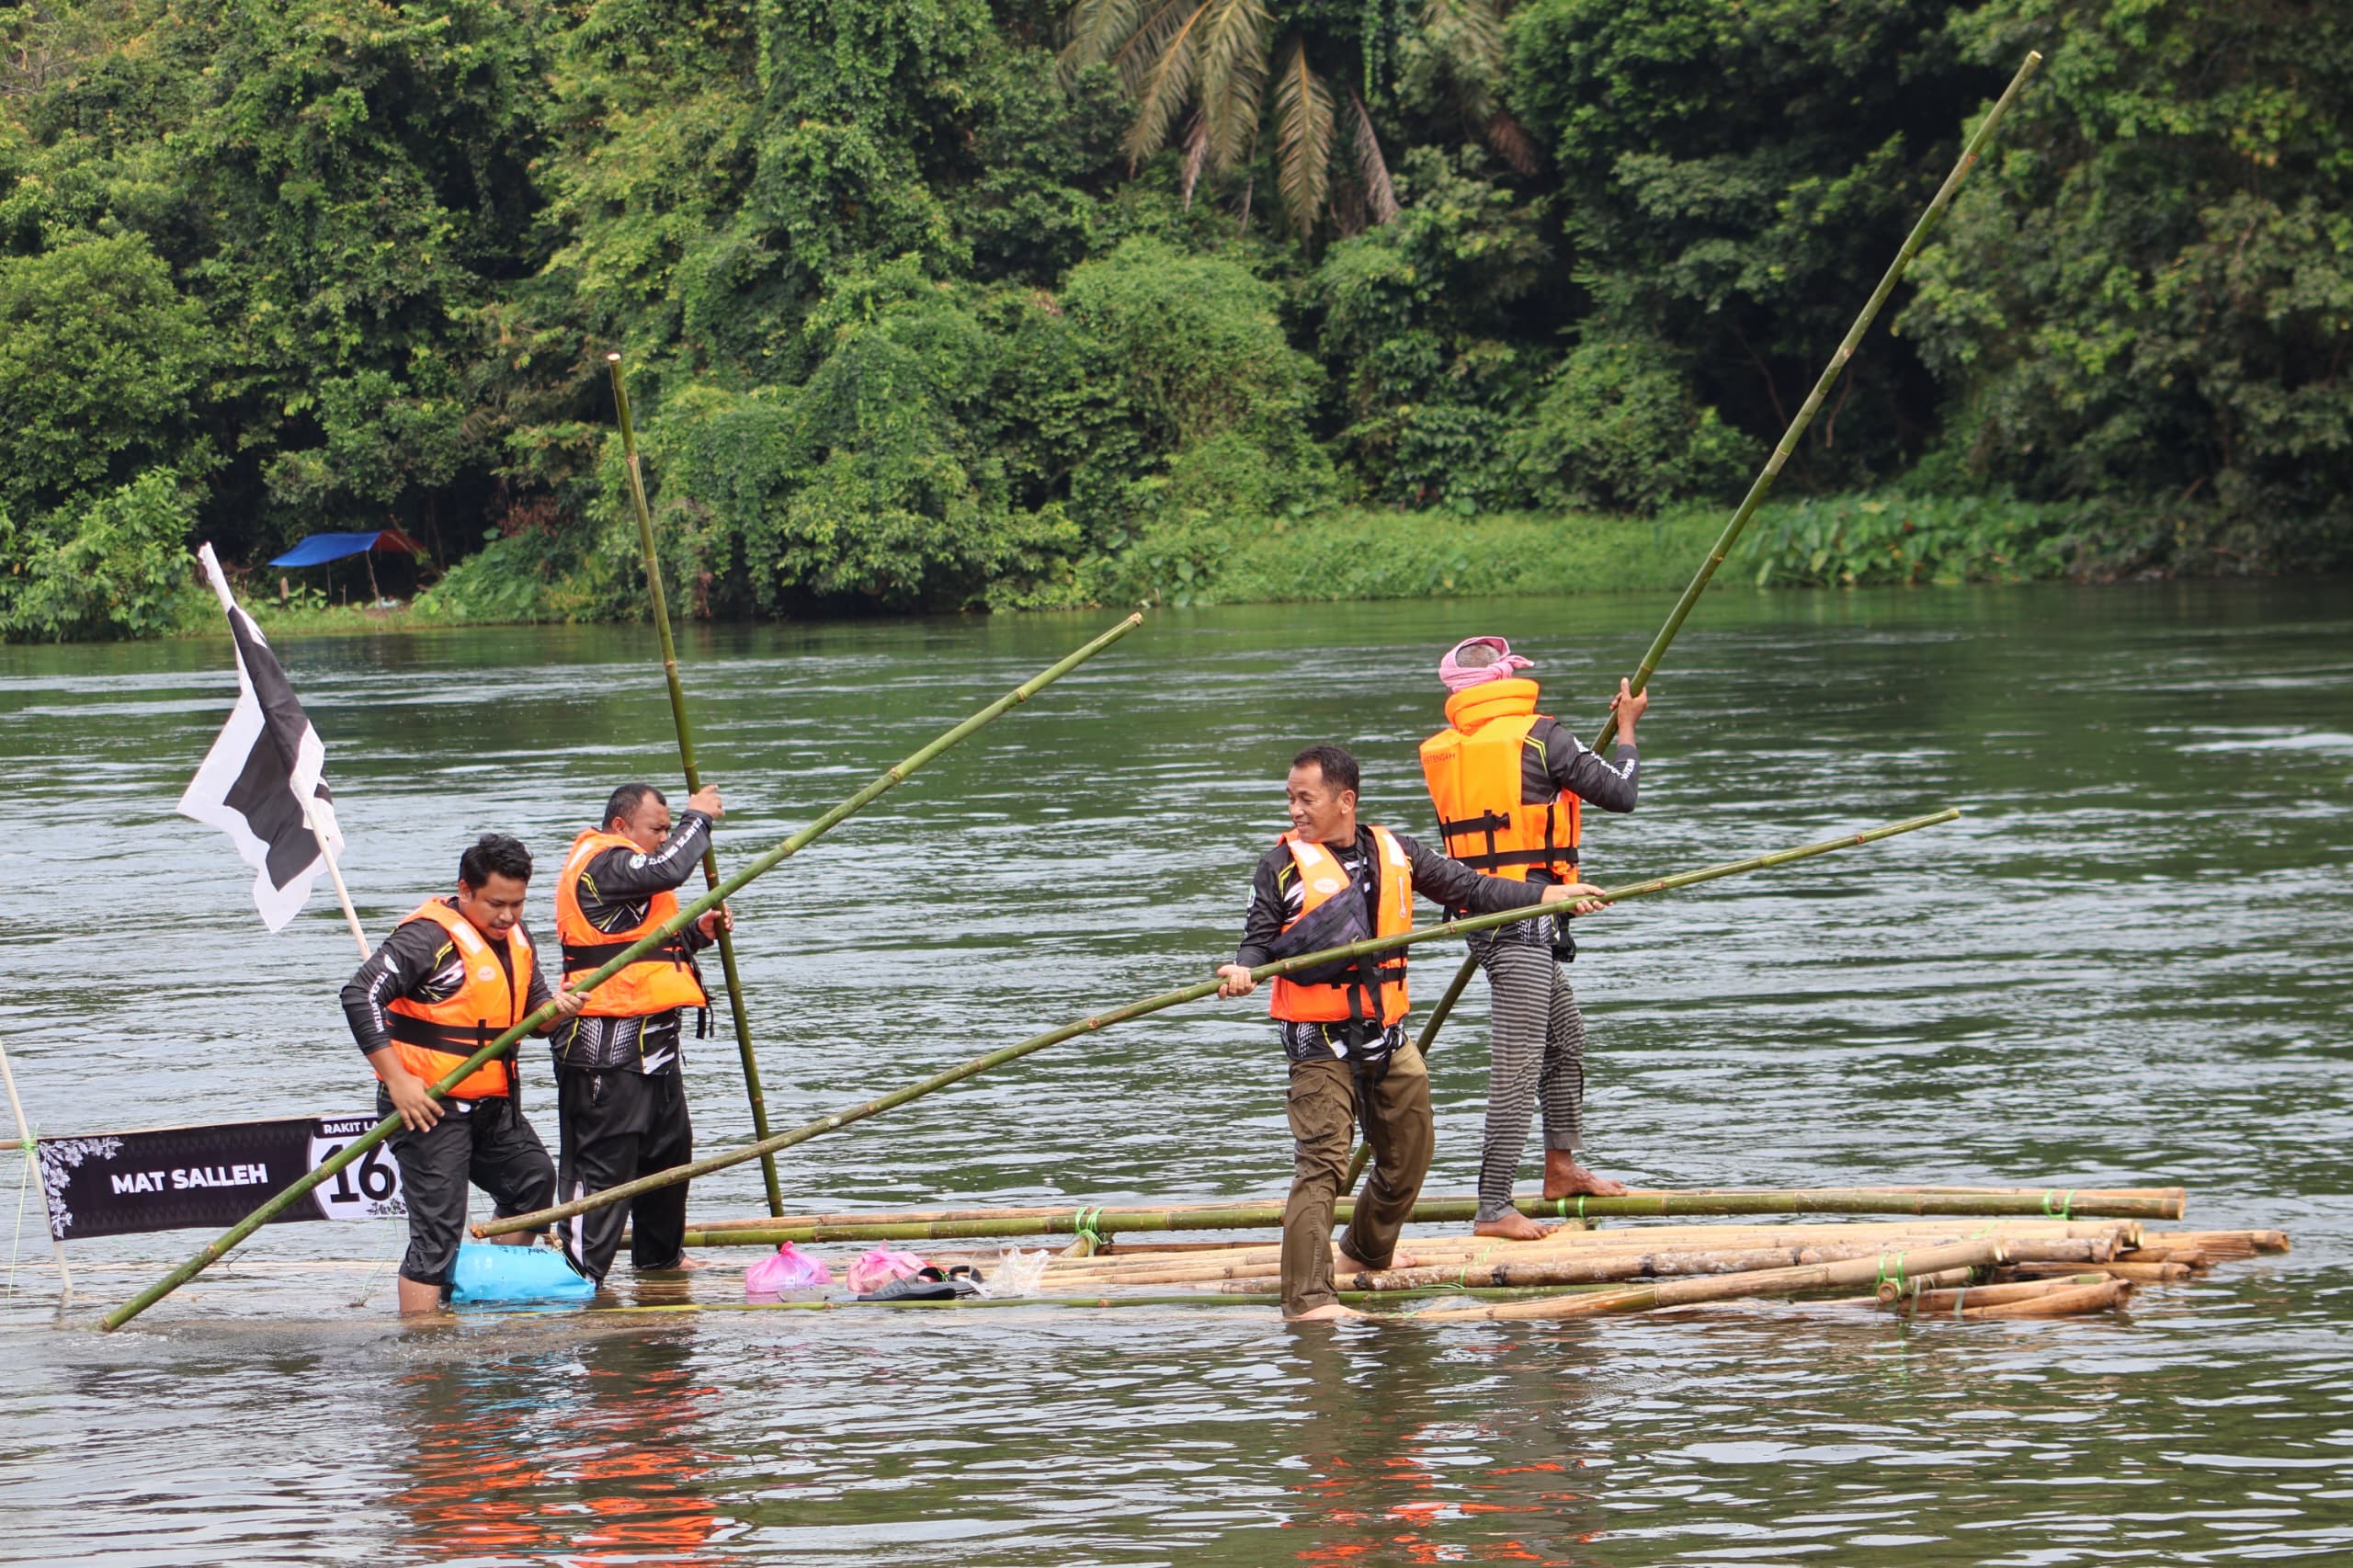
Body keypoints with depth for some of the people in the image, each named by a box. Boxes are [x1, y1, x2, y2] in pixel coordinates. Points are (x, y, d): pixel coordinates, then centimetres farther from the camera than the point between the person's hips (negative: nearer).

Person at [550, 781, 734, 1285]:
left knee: (670, 1149, 20)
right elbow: (667, 868, -27)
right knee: (605, 1160, -11)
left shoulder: (624, 868, 22)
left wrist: (696, 933, 10)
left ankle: (661, 1256, 34)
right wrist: (698, 818, -11)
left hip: (651, 1043, 11)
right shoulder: (602, 863, -11)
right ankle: (582, 1270, -11)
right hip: (609, 1047, -11)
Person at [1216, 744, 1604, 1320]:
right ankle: (1307, 1297, -18)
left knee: (1408, 1154, 17)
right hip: (1321, 1041, -5)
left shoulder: (1393, 854, 7)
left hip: (1387, 1036, 5)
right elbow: (1260, 937, -3)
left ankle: (1367, 1251, 41)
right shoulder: (1283, 865, -3)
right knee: (1321, 1163, -14)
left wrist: (1550, 895, 7)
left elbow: (1467, 889, 11)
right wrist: (1244, 968, -26)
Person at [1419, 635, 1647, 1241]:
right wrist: (1626, 729, 13)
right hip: (1526, 913, -8)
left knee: (1565, 1034, 25)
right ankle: (1494, 1208, -10)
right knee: (1518, 1064, -8)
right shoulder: (1539, 736, -10)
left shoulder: (1442, 751, 7)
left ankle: (1560, 1166, 36)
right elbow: (1620, 794, -3)